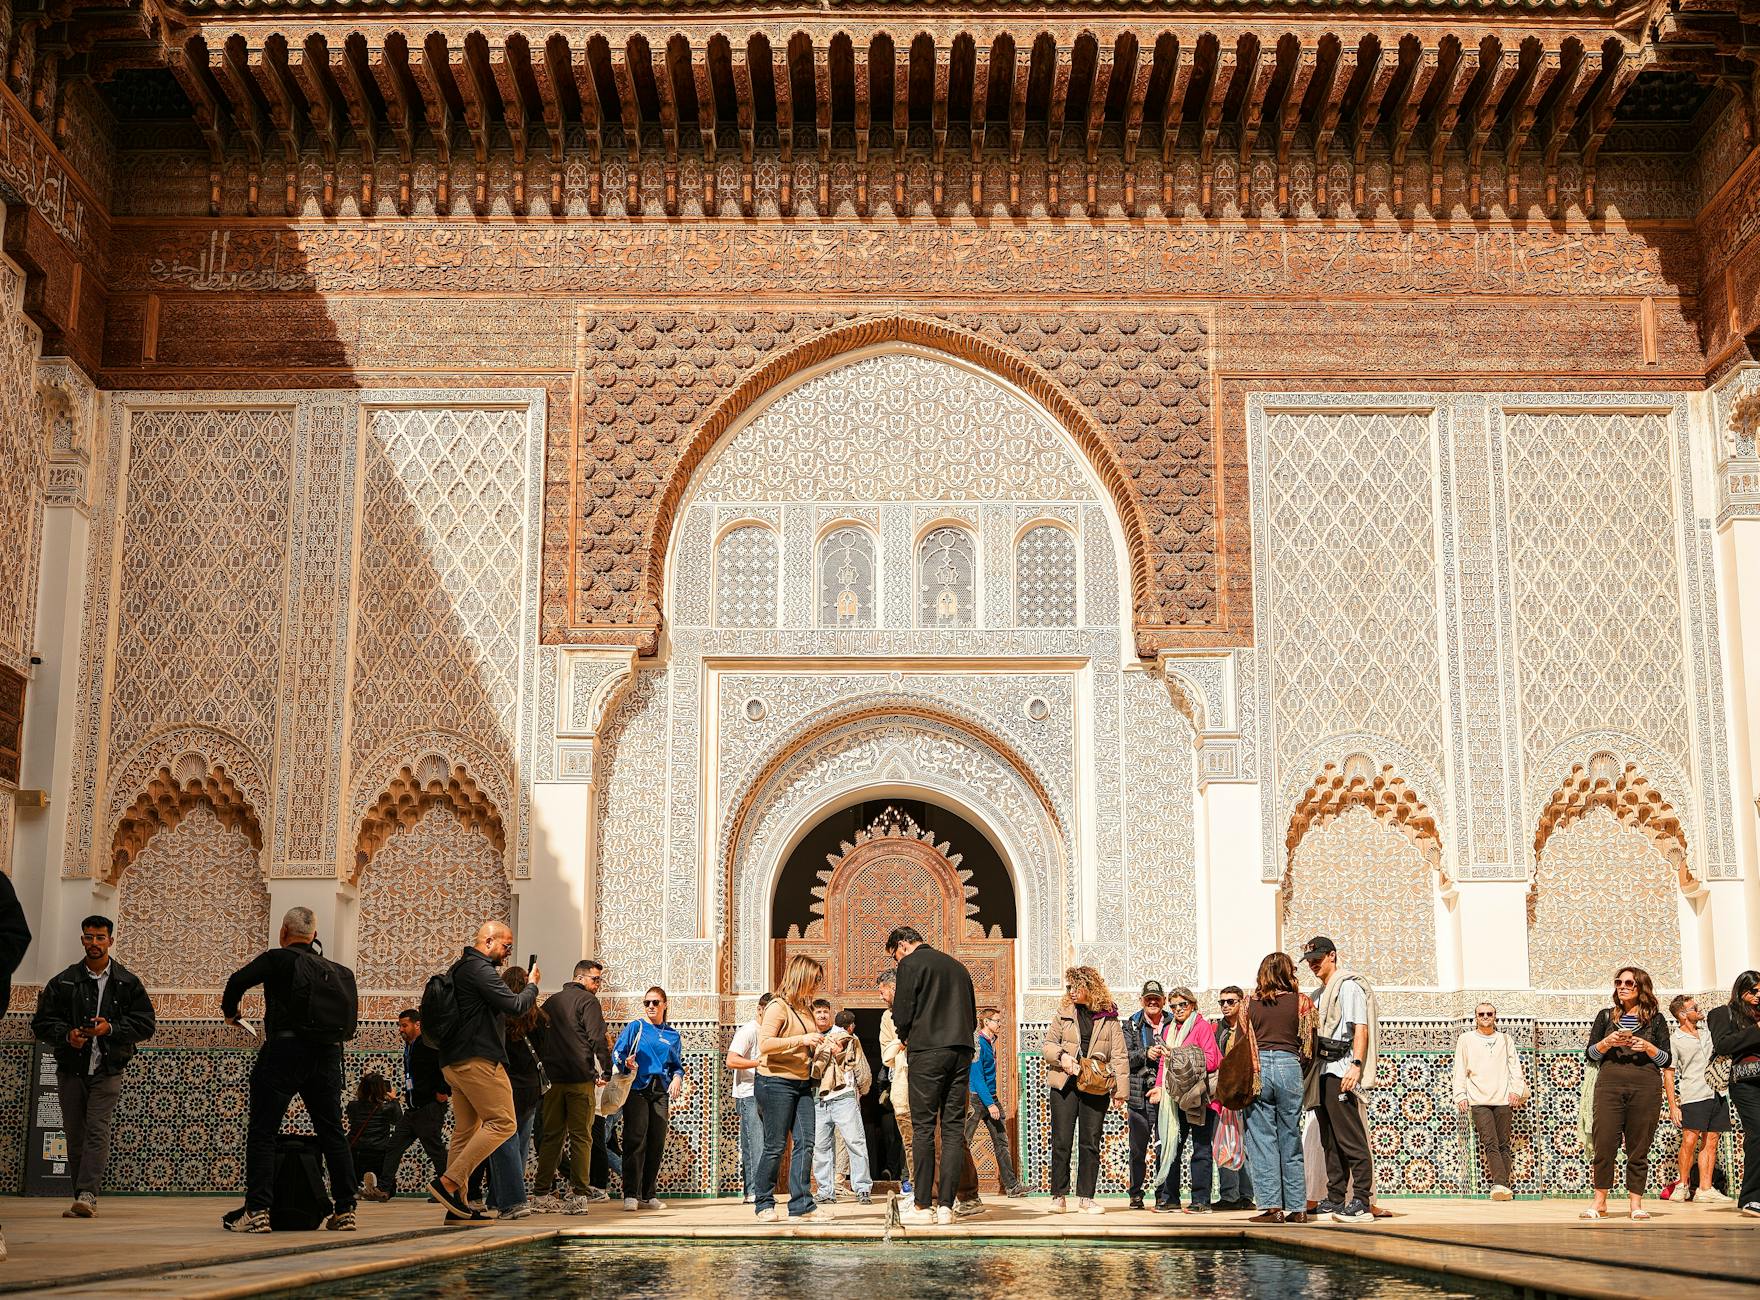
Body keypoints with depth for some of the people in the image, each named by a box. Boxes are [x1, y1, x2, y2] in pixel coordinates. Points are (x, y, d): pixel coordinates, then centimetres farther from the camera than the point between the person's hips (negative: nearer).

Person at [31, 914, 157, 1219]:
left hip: (107, 1070, -2)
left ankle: (88, 1194, -21)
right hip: (71, 1070, 2)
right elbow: (42, 1022, 7)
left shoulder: (127, 982, 4)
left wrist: (111, 1028, -12)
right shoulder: (64, 982, 7)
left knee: (97, 1131, -14)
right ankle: (81, 1198, 13)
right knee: (75, 1135, 6)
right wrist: (66, 1034, -12)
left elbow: (146, 1023, 3)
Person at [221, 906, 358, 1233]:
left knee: (262, 1132, 0)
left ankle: (257, 1211, -8)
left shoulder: (278, 958, 1)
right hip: (328, 1054, 5)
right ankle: (345, 1210, 9)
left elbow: (239, 980, -12)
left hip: (285, 1050, -5)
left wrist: (229, 1011, 6)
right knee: (333, 1133, 10)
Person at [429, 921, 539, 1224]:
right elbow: (515, 1006, -15)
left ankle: (458, 1205, 6)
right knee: (503, 1122, -10)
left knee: (466, 1130, 9)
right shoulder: (479, 970, -11)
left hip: (454, 1062, 11)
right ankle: (449, 1182, -16)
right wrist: (532, 985, 3)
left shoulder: (460, 968, 22)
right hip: (477, 1060, -11)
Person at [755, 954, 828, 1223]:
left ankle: (801, 1204, 2)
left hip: (801, 1084, 8)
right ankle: (764, 1205, 8)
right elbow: (765, 1044, -22)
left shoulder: (805, 1009, 16)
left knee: (805, 1143, 0)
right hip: (776, 1082, -8)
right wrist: (802, 1040, -24)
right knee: (775, 1146, -2)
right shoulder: (778, 1006, -10)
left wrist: (819, 1044, 11)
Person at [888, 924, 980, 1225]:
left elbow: (902, 1014, -6)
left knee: (923, 1127, -2)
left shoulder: (910, 964, 0)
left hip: (927, 1053, -6)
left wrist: (905, 1037, 13)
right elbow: (973, 1017, 21)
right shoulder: (957, 966, 20)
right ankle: (946, 1205, 3)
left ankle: (922, 1205, -3)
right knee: (953, 1128, 5)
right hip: (961, 1053, 6)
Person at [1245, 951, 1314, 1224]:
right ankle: (1297, 1207, 10)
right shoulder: (1301, 1001, 2)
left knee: (1262, 1140, 3)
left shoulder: (1251, 1002, 6)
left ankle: (1271, 1206, -1)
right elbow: (1308, 1044, 3)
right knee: (1291, 1140, 8)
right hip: (1288, 1067, 0)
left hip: (1256, 1068, 0)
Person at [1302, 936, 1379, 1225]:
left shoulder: (1348, 985, -5)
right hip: (1323, 1071, 10)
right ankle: (1335, 1201, 15)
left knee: (1350, 1139, -12)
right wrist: (1312, 1072, 18)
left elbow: (1361, 1028, -15)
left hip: (1341, 1070, -10)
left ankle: (1361, 1203, -13)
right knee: (1330, 1141, 11)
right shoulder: (1322, 992, 23)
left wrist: (1355, 1064, -26)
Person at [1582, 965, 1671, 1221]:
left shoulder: (1655, 1019, 11)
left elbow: (1666, 1060, 8)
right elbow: (1591, 1054, 10)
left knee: (1639, 1147, 0)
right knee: (1604, 1142, -6)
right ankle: (1599, 1202, 3)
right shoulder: (1606, 1016, 14)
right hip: (1610, 1083, 1)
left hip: (1646, 1086, -1)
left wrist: (1648, 1047, -9)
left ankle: (1636, 1202, 6)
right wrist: (1607, 1042, -8)